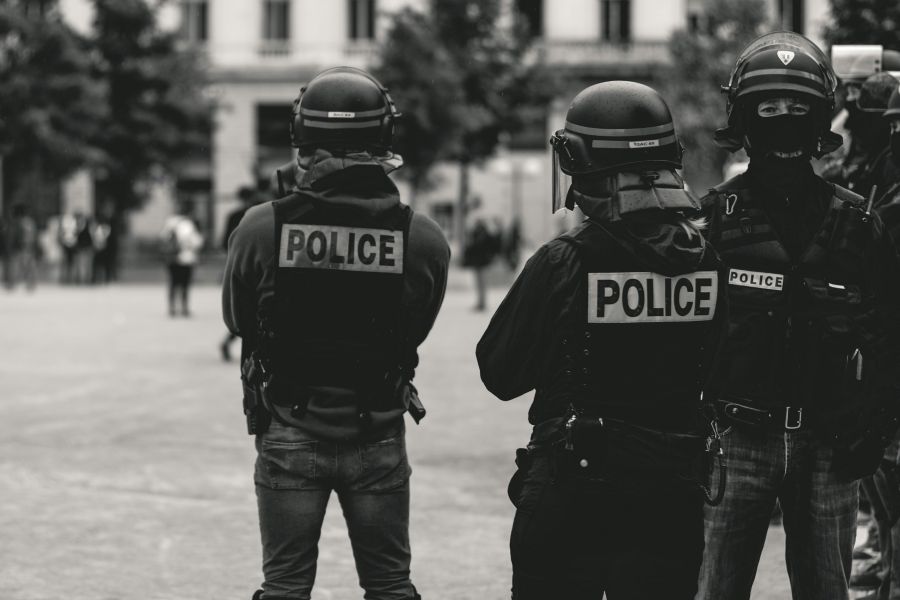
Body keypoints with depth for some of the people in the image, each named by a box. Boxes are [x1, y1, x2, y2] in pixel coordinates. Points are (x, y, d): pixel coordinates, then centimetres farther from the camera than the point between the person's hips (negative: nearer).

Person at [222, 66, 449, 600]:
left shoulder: (261, 228, -13)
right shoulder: (423, 239, -11)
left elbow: (237, 319, 2)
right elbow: (418, 330, 4)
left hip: (289, 434, 0)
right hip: (379, 436, 0)